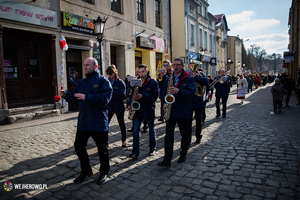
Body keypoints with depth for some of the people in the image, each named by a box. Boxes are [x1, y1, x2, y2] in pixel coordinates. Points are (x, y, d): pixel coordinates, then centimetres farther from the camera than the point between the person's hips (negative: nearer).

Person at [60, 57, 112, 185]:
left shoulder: (103, 81, -8)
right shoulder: (81, 82, 13)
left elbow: (105, 98, -22)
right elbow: (74, 97, 14)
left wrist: (86, 97, -27)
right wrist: (66, 95, -6)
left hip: (99, 122, -6)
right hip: (83, 122, 6)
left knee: (102, 149, 8)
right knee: (79, 146, 12)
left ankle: (104, 172, 31)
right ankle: (86, 170, 34)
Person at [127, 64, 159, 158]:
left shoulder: (153, 82, -5)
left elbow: (155, 96, -14)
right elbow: (132, 94, 13)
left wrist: (142, 96, -25)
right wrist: (130, 104, -4)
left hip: (149, 110, -3)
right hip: (138, 110, 3)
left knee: (151, 131, 12)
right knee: (135, 132, 0)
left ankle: (152, 150, 30)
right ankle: (135, 152, 8)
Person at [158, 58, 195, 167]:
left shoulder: (189, 79, -3)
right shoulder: (169, 78, 11)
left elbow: (191, 92, -15)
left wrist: (178, 91, -29)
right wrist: (165, 102, -2)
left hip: (184, 112, -2)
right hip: (171, 110, 3)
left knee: (185, 135, 12)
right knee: (168, 135, -2)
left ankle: (183, 155, 33)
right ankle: (167, 160, 0)